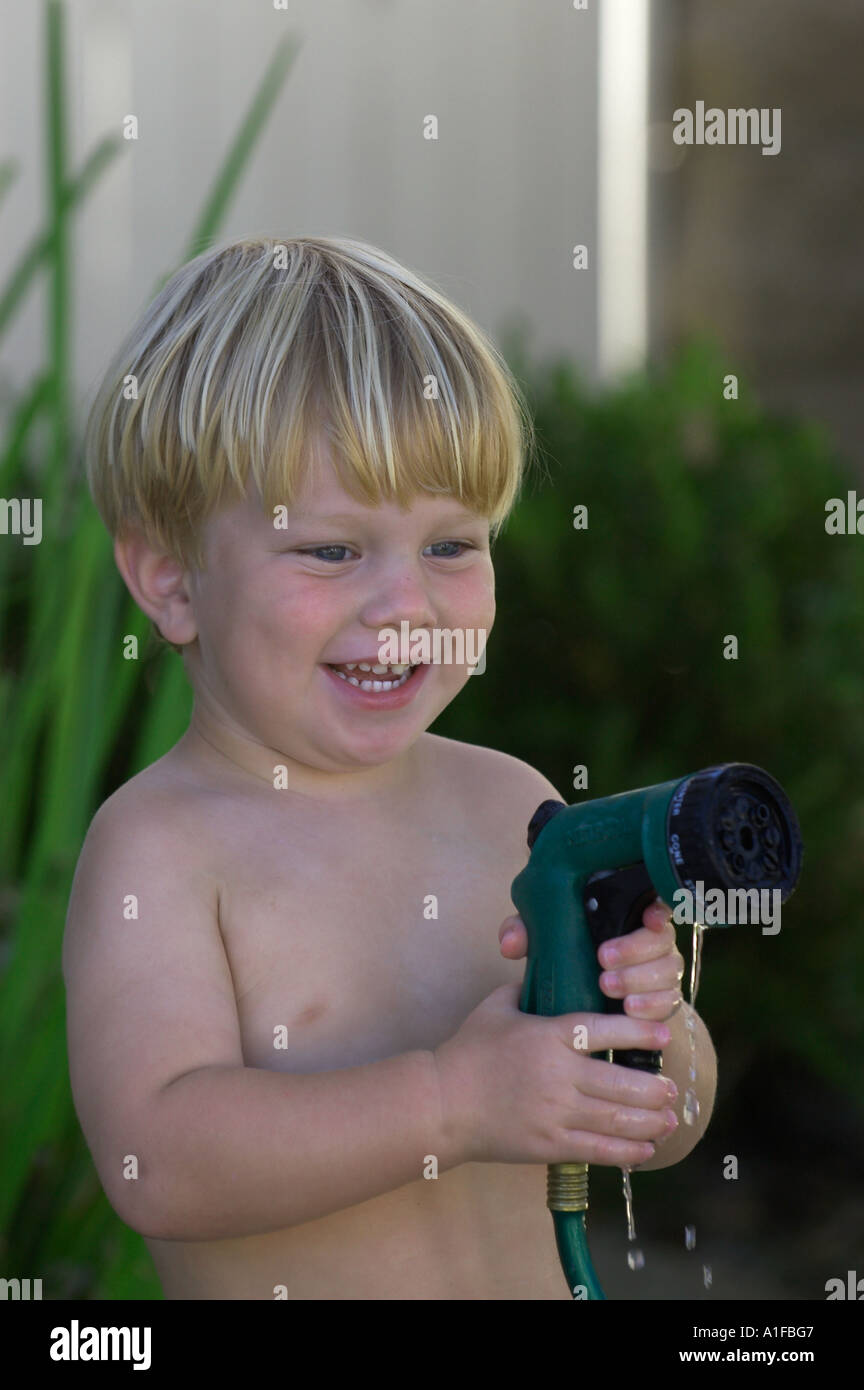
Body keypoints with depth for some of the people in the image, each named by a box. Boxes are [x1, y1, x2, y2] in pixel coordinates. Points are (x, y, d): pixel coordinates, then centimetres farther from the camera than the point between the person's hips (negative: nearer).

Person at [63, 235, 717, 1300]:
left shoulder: (511, 803, 0)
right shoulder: (157, 845, -14)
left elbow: (657, 1132, 4)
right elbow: (157, 1162, -26)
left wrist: (645, 1024, -16)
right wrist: (452, 1101, -30)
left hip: (536, 1281, 4)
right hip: (265, 1331, -4)